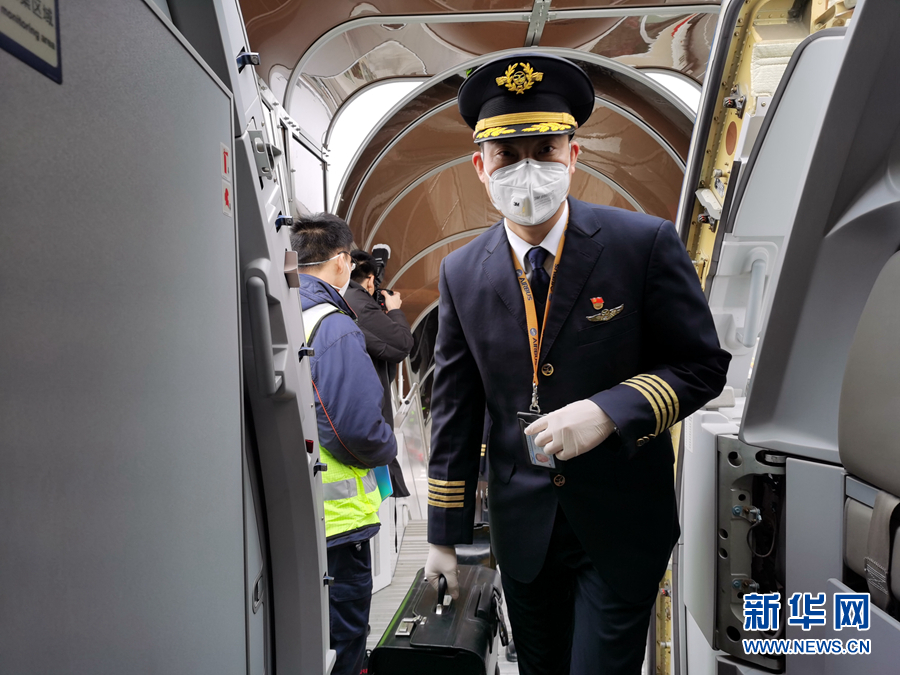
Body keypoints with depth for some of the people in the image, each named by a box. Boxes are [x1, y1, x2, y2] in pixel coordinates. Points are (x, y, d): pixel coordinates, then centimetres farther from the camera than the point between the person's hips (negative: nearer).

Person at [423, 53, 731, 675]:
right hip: (522, 525, 4)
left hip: (622, 524, -3)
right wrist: (446, 536, 3)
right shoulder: (462, 272, -3)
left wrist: (608, 411, -24)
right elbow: (455, 409, 1)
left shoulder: (645, 243, -12)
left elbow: (703, 364, -6)